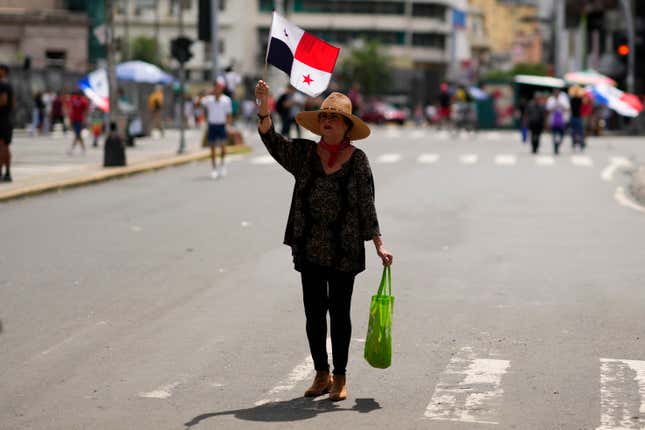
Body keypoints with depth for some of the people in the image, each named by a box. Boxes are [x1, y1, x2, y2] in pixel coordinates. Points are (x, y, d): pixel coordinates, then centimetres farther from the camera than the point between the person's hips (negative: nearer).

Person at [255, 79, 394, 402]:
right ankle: (321, 374, 21)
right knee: (314, 312, 8)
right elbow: (272, 139, -10)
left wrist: (379, 245, -6)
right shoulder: (304, 152, 3)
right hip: (309, 247, 2)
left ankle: (340, 377, 17)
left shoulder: (357, 159, -2)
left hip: (344, 249, -2)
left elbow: (366, 205, -2)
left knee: (339, 312, 5)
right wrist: (264, 105, -25)